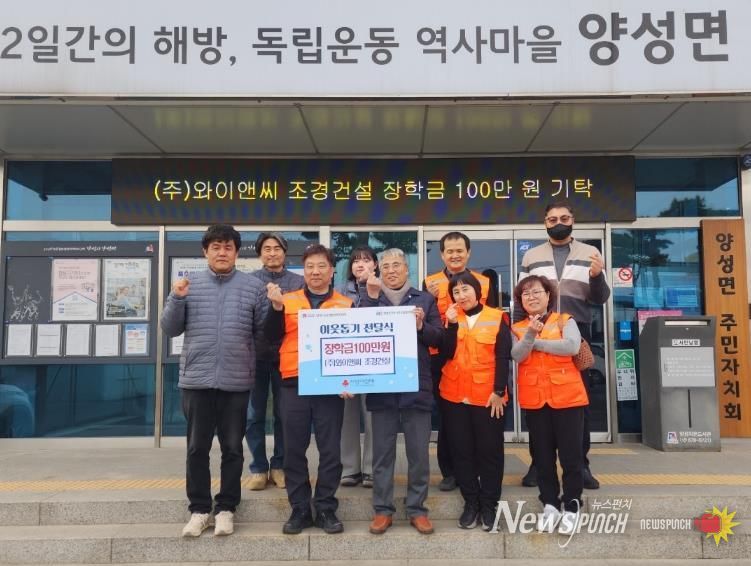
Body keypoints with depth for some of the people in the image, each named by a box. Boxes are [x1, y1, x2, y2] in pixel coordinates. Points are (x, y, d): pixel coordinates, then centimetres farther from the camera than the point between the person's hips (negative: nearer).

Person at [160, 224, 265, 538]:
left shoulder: (253, 286, 1)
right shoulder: (190, 285, 5)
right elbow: (170, 329, 6)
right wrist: (176, 298, -8)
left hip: (236, 381, -1)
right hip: (196, 379, 1)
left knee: (232, 448, 9)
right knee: (197, 448, 9)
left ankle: (226, 507, 23)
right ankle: (199, 509, 23)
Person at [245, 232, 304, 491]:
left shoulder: (299, 282, 5)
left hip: (286, 355, 0)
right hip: (255, 354, 0)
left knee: (284, 413, 9)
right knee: (254, 414, 6)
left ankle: (279, 465, 22)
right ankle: (258, 468, 18)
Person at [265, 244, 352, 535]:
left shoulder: (346, 304, 7)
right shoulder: (288, 301, 10)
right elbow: (272, 336, 0)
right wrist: (276, 306, -14)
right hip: (294, 384, 1)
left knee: (330, 450, 3)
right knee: (294, 449, 5)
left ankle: (326, 509, 15)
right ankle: (299, 509, 17)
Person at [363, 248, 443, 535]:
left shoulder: (425, 299, 8)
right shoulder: (370, 299, 10)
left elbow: (438, 338, 3)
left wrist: (422, 326, -15)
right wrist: (371, 297, -12)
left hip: (416, 386, 0)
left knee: (418, 451, 6)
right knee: (382, 451, 7)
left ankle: (417, 509, 17)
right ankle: (382, 509, 17)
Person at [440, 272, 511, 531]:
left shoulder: (497, 318, 0)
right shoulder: (451, 318, 9)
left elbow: (503, 358, -5)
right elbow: (447, 354, -5)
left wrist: (499, 391, -11)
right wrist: (452, 324, -12)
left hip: (488, 397, -3)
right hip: (454, 396, 3)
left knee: (489, 450, 5)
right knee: (462, 451, 7)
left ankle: (489, 505, 16)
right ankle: (471, 503, 18)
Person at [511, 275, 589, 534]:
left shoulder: (565, 321, 2)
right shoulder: (517, 328, 9)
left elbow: (572, 346, -17)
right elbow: (517, 356, -9)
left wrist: (536, 342, -9)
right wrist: (530, 335, -26)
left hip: (567, 396, -2)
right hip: (534, 399, 3)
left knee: (570, 454, 2)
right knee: (542, 455, 9)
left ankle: (571, 507, 14)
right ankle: (550, 505, 20)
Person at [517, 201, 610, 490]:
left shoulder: (590, 253, 8)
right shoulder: (531, 256, 10)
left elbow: (599, 298, 4)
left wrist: (596, 276, -16)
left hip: (576, 334, 0)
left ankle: (581, 464, 16)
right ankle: (538, 463, 15)